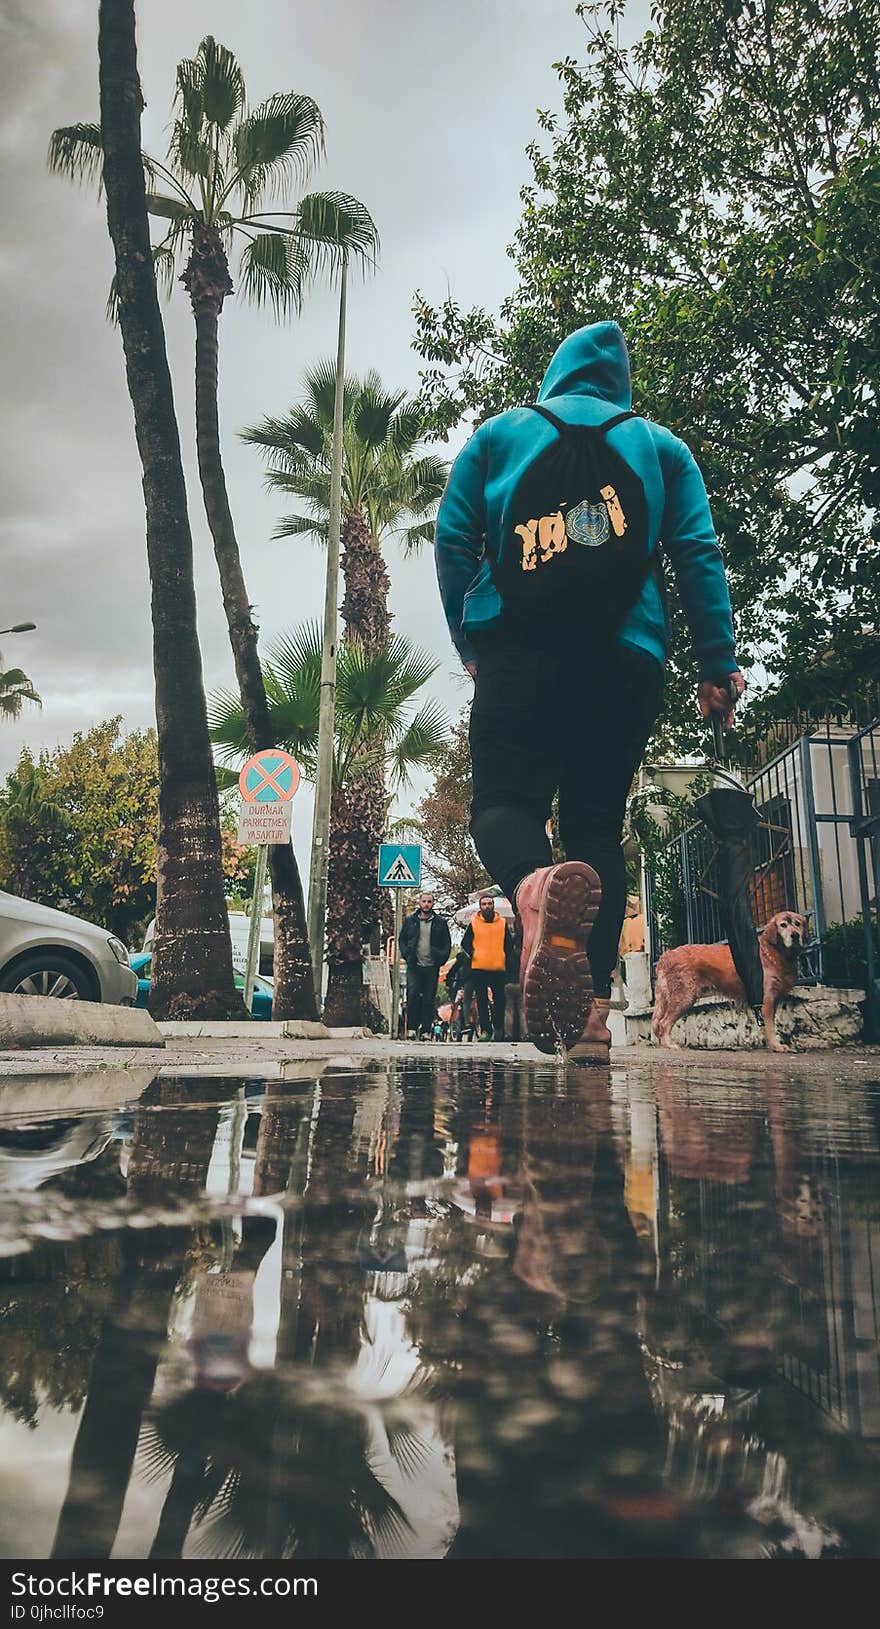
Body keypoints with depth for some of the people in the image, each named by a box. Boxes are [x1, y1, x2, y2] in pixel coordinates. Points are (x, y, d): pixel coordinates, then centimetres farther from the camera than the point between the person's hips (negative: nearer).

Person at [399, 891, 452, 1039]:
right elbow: (402, 940, 14)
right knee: (412, 996, -10)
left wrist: (441, 959, -4)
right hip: (414, 966, 0)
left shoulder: (440, 923, 9)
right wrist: (406, 955, -1)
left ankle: (426, 1030, 6)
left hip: (432, 967, 0)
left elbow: (447, 944, 11)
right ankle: (412, 1028, -3)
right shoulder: (410, 921, 10)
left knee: (429, 1000, 2)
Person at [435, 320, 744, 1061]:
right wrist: (719, 664, 5)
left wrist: (467, 642, 15)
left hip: (519, 650, -1)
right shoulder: (660, 445, 18)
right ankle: (595, 1009, -4)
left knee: (504, 801, -6)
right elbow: (698, 553, 8)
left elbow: (453, 539, 9)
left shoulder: (498, 434, 17)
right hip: (626, 659, 2)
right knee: (598, 822, 6)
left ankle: (535, 886, -44)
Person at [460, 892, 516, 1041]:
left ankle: (498, 1028, 17)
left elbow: (509, 944, 16)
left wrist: (505, 958, 6)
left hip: (499, 968, 1)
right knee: (482, 1001, 1)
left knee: (499, 999, 4)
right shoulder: (473, 923, 4)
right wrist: (472, 955, 0)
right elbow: (465, 943, 10)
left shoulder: (503, 923, 8)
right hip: (479, 968, -1)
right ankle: (485, 1030, 5)